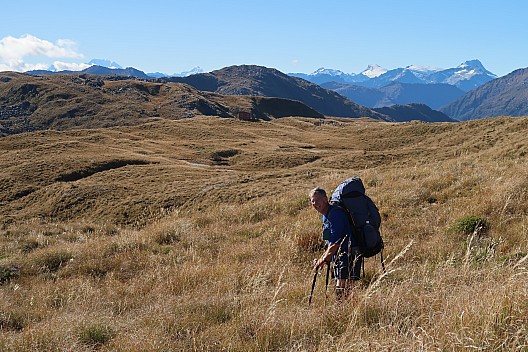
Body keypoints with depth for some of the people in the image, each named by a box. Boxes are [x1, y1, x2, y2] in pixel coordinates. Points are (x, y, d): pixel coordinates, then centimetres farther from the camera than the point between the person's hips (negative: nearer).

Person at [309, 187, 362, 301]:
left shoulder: (335, 213, -15)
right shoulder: (325, 215, 16)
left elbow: (336, 243, -18)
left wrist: (322, 260, -10)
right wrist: (325, 258, 11)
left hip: (350, 254, -10)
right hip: (340, 256, 10)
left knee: (341, 289, -17)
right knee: (340, 288, 9)